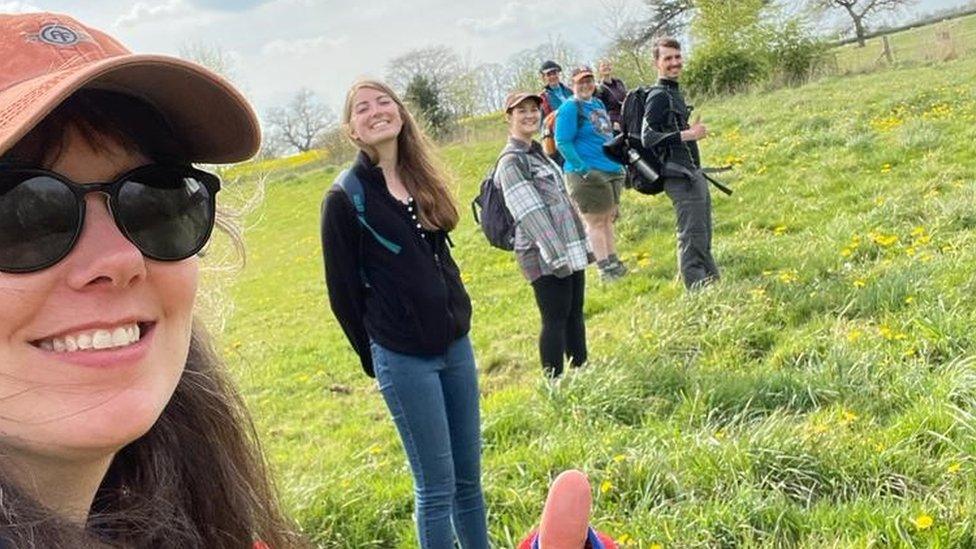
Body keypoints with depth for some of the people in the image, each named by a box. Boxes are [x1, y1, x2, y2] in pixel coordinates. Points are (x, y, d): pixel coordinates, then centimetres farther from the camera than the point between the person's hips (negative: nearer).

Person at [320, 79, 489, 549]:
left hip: (454, 342, 6)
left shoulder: (421, 180, 7)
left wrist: (456, 319, 14)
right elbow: (343, 290, -6)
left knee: (469, 475, 15)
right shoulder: (345, 198, -11)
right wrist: (373, 357, 0)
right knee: (437, 487, 2)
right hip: (404, 358, -6)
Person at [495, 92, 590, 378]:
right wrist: (557, 255, -22)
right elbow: (530, 213, -19)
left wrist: (582, 244, 18)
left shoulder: (538, 153, 16)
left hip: (569, 249, 9)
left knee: (575, 314, 13)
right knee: (555, 320, -4)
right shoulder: (511, 161, -12)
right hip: (545, 256, -8)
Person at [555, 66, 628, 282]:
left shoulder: (598, 104, 14)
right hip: (588, 174, -8)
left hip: (611, 171, 8)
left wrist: (619, 163, 17)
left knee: (607, 219, 15)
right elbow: (562, 143, -17)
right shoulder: (570, 109, -11)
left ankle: (613, 263, 23)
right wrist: (582, 169, -23)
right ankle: (605, 269, 1)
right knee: (595, 222, -3)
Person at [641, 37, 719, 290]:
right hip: (680, 177, -10)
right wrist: (687, 135, -22)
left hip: (694, 174, 10)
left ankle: (714, 284, 27)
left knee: (704, 238, 17)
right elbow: (648, 138, -23)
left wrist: (692, 130, 16)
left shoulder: (674, 92, 17)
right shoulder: (658, 97, -14)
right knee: (692, 239, -8)